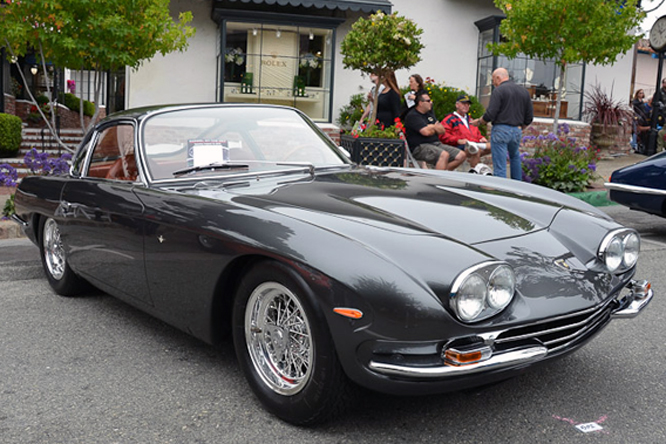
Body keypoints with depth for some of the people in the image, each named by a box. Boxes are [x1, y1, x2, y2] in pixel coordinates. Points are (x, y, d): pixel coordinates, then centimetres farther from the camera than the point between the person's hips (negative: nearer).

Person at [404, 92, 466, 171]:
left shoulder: (429, 113, 20)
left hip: (436, 144, 9)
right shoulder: (412, 116, -7)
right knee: (444, 155, -35)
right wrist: (434, 127, 4)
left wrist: (432, 127, -3)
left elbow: (442, 131, 18)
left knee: (461, 155, -6)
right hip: (420, 147, -9)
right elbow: (426, 132, -19)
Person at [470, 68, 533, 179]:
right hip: (517, 131, 7)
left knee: (500, 165, -4)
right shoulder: (524, 91, 13)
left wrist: (479, 122, 3)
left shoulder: (499, 91, -8)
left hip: (501, 129, -7)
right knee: (515, 157, 28)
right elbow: (529, 117, 14)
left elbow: (490, 114, -14)